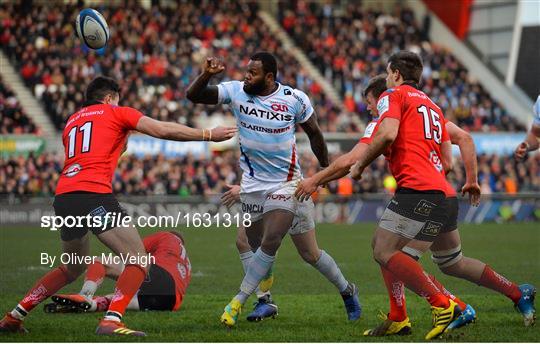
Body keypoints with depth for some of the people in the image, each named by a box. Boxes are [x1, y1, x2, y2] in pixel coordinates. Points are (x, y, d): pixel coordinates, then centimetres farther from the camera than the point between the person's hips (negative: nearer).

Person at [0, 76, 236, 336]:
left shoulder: (71, 121, 28)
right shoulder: (116, 112, 11)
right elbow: (163, 130, 2)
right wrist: (209, 135, 7)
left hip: (63, 197, 7)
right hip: (93, 195, -7)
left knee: (73, 268, 26)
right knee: (139, 260, -6)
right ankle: (111, 320, -23)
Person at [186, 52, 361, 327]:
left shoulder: (295, 99, -11)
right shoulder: (236, 91, -6)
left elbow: (314, 133, 5)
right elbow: (193, 95, -8)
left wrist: (326, 169, 13)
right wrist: (206, 75, -28)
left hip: (286, 185, -3)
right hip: (253, 185, 3)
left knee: (270, 244, -16)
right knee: (257, 247, 8)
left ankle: (238, 302, -7)